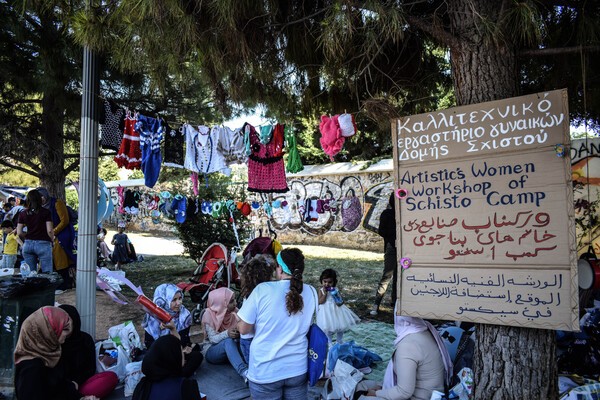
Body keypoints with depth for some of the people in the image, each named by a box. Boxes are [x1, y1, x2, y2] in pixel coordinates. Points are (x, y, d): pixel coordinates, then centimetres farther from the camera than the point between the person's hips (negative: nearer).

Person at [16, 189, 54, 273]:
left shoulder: (22, 214, 5)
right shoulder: (46, 212, -5)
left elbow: (19, 233, 4)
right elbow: (49, 230, -9)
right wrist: (52, 240, 7)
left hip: (28, 244, 4)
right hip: (43, 244, -4)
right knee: (47, 273, -2)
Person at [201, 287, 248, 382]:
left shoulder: (234, 311, -3)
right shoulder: (209, 314, -14)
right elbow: (213, 339, -19)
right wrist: (226, 334, -38)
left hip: (230, 349, 4)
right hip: (212, 350, -4)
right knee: (228, 341, -36)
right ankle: (244, 372, -52)